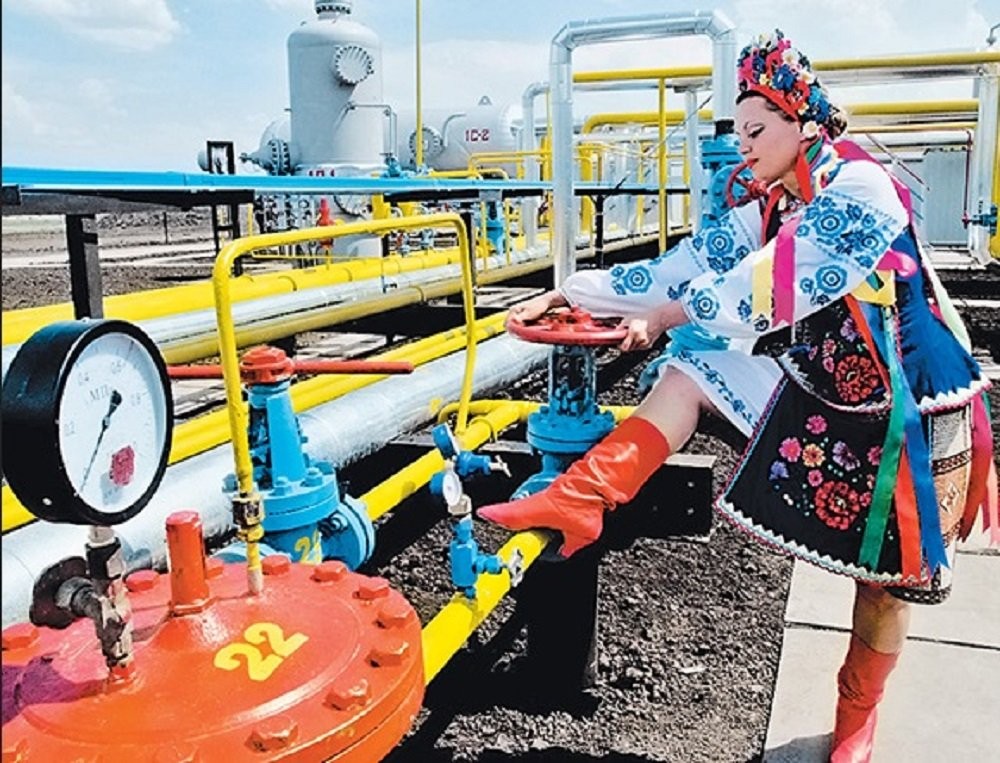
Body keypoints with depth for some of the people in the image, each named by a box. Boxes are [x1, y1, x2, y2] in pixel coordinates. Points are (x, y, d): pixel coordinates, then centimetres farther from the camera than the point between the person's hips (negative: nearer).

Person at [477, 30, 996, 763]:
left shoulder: (860, 190, -21)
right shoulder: (769, 211, 2)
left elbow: (762, 293, -25)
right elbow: (682, 267, -2)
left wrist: (668, 313, -12)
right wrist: (567, 292, -5)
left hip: (907, 411, -6)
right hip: (824, 388, 7)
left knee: (889, 577, 6)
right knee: (691, 370, -6)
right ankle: (579, 501, -13)